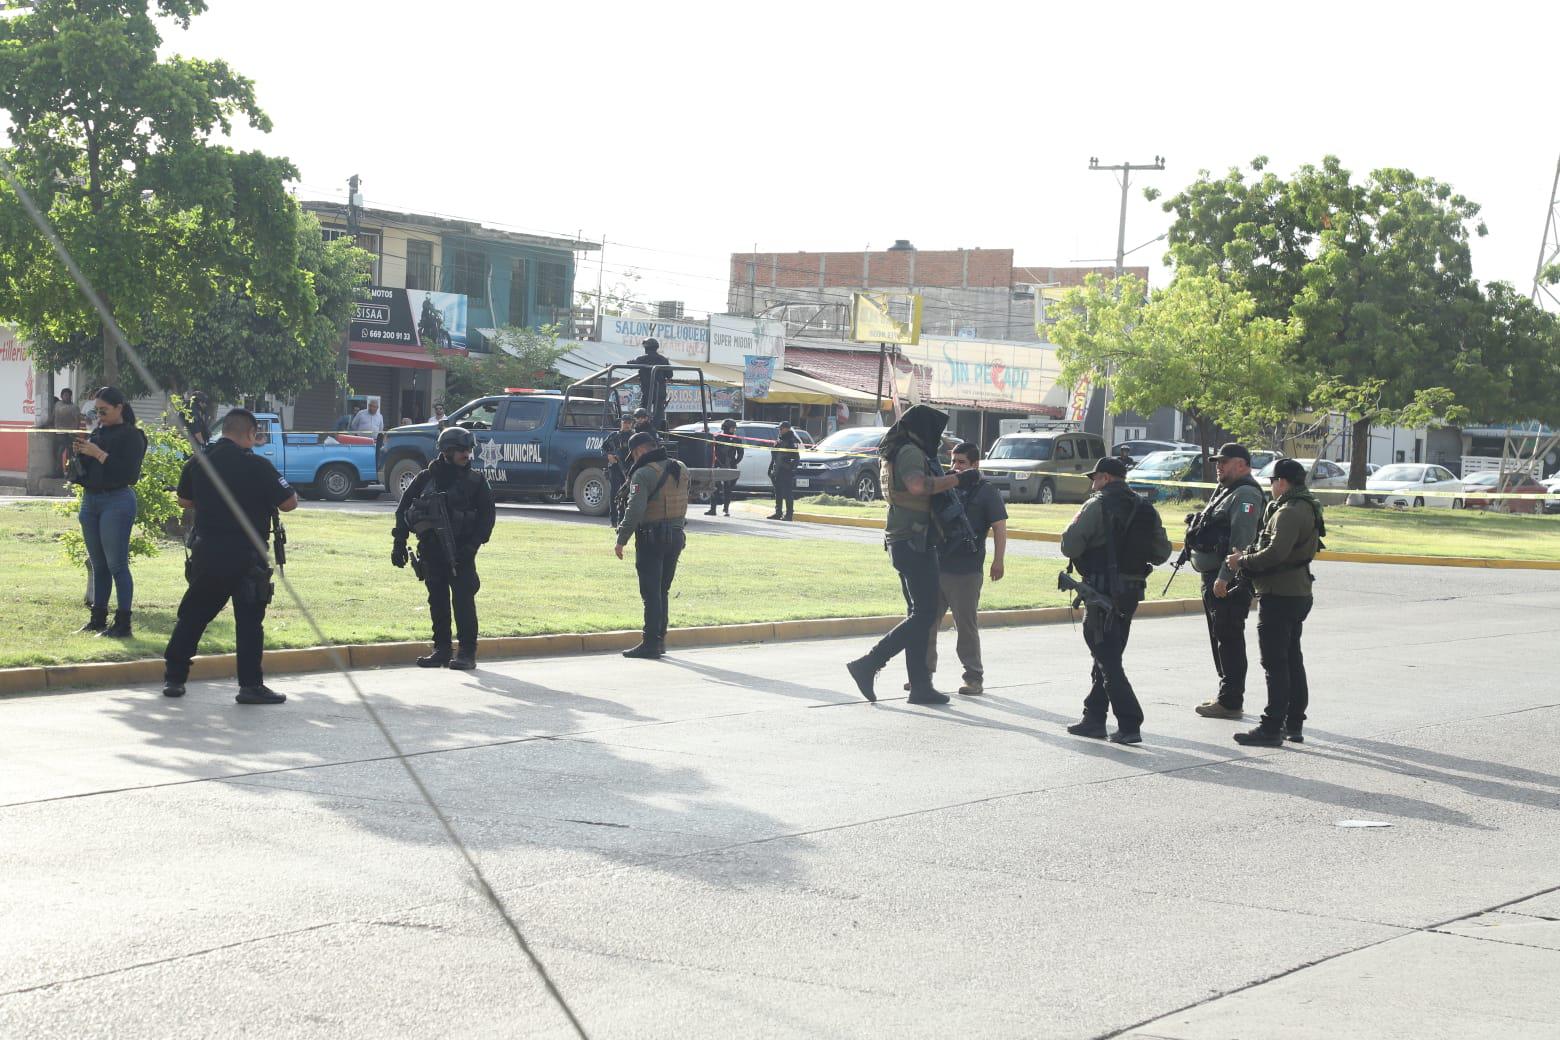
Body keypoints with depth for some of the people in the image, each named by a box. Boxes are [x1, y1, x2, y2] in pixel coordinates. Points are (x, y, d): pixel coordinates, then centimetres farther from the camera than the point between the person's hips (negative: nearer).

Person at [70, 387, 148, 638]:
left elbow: (129, 474, -17)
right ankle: (98, 619, 17)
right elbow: (83, 471, 20)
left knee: (117, 565, -7)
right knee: (98, 565, 11)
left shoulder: (131, 436, -7)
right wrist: (79, 453, 0)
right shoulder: (98, 432, 15)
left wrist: (98, 454, -19)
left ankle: (123, 624, -5)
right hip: (90, 500, 8)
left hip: (117, 502, -8)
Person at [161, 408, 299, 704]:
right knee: (249, 619, 2)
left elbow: (184, 500, 20)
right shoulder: (257, 466, -12)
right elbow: (289, 503, -7)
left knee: (193, 614, 16)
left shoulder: (197, 463, 5)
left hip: (205, 551, 5)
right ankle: (251, 685, 2)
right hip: (245, 555, -5)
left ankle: (173, 677, 21)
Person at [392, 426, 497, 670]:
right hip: (431, 548, 3)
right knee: (437, 599, 8)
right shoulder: (425, 478, 5)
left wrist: (474, 543, -10)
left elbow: (487, 514, 2)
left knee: (463, 598, -8)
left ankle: (467, 652, -6)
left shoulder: (475, 480, 2)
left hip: (460, 550, -3)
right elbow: (403, 510, 9)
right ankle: (441, 650, 17)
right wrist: (399, 544, 4)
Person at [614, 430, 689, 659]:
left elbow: (635, 510, -20)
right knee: (662, 591, 16)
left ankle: (651, 643, -6)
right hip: (676, 535, 7)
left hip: (651, 538, -7)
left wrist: (621, 540, -15)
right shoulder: (681, 470, 9)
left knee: (651, 593, -5)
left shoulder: (644, 474, -15)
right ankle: (660, 639, 20)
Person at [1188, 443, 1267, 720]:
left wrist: (1225, 577, -27)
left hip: (1230, 581, -11)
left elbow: (1241, 541, -23)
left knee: (1229, 639, -8)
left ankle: (1230, 702, -6)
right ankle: (1228, 696, 23)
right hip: (1213, 576, 11)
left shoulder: (1245, 495, -14)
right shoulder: (1227, 491, 20)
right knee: (1220, 638, 15)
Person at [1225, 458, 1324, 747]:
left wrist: (1243, 561, -13)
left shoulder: (1289, 512, -18)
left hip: (1279, 595, -11)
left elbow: (1275, 553, -27)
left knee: (1275, 663, -7)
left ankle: (1272, 728, -6)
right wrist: (1248, 555, 9)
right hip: (1298, 593, 11)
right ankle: (1294, 723, 22)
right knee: (1292, 660, 16)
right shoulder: (1307, 508, 15)